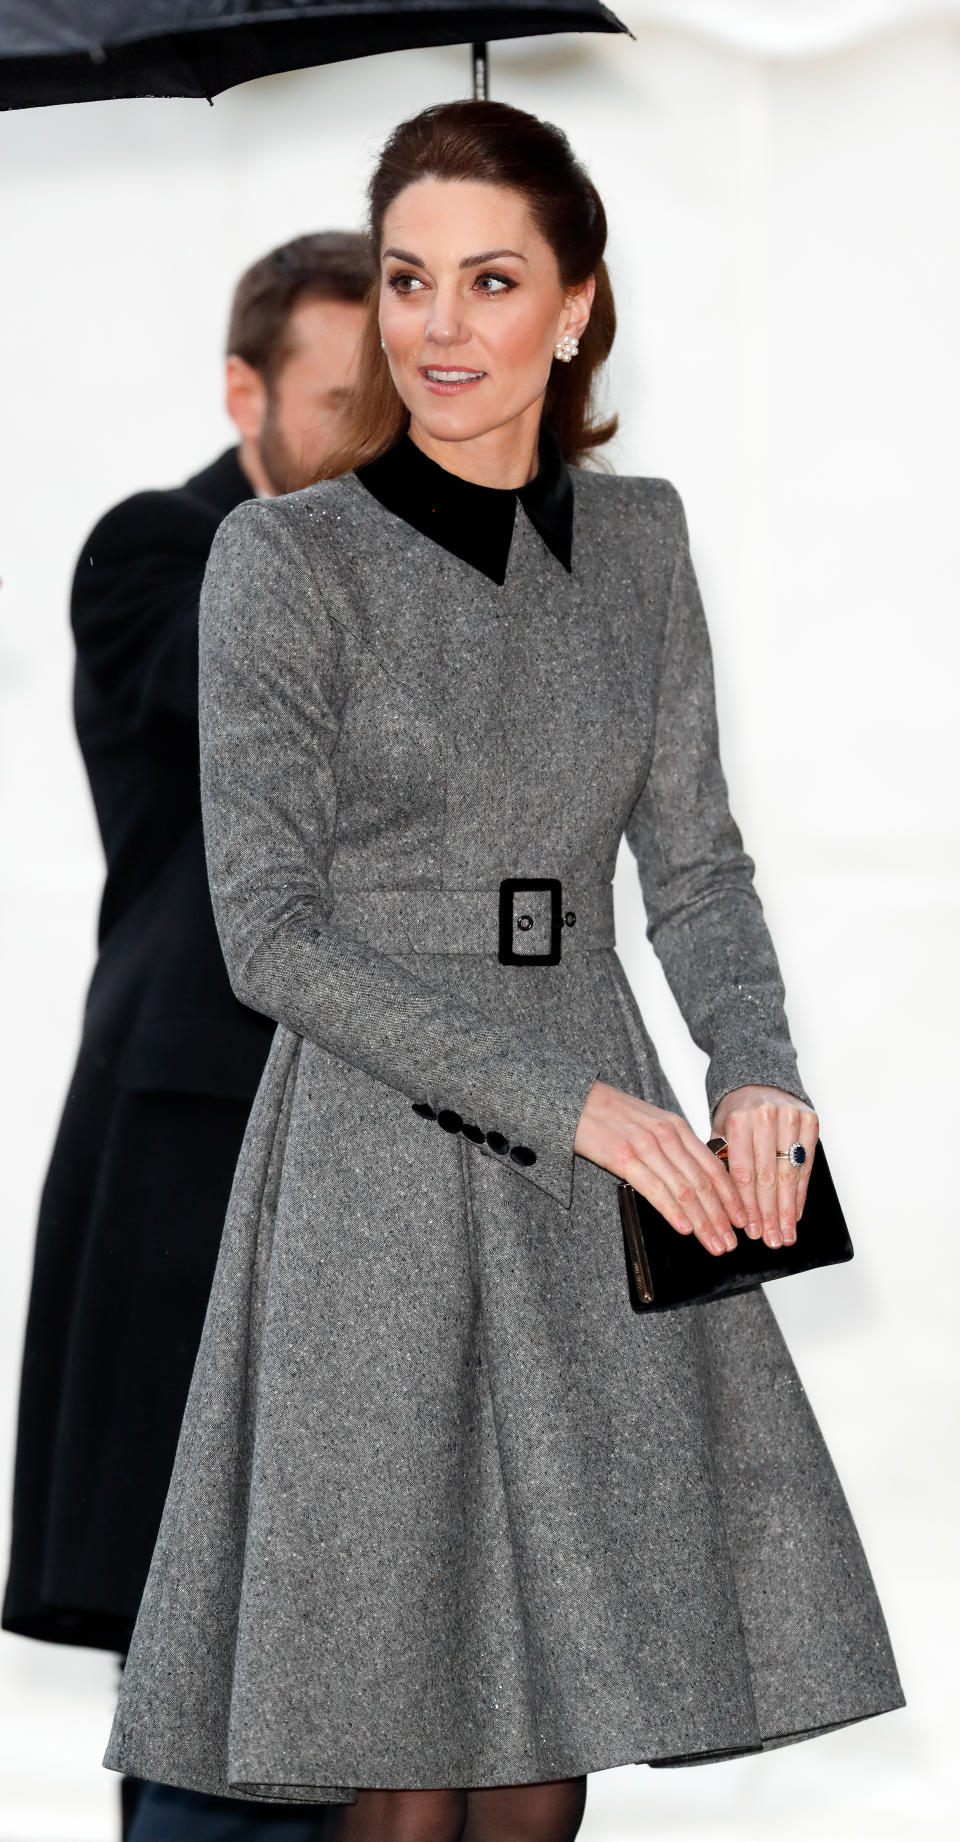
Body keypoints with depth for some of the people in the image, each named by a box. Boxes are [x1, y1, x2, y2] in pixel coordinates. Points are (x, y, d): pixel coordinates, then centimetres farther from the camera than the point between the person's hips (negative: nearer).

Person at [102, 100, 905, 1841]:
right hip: (381, 1163, -4)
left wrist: (757, 1068, -10)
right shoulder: (286, 559, -6)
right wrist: (565, 1102, -16)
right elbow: (273, 929, -11)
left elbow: (694, 862, 10)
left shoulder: (637, 540, 9)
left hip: (598, 1181, 5)